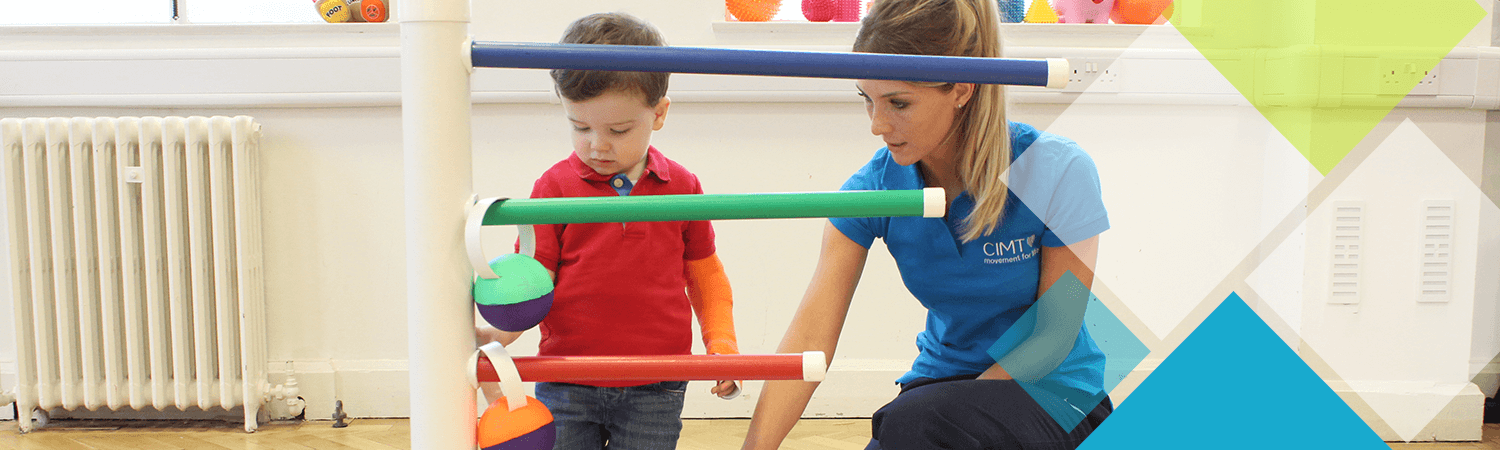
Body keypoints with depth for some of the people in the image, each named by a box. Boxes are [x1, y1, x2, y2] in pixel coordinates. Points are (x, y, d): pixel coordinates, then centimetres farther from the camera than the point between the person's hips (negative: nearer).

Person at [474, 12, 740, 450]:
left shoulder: (682, 187, 3)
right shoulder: (556, 186, -2)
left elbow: (705, 274, 14)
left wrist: (721, 340, 2)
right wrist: (497, 333, -23)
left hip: (654, 394, 1)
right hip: (566, 390, 0)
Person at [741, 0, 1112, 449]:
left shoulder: (1058, 171, -18)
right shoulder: (873, 188, -10)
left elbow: (1053, 334, -13)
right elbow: (809, 337, -17)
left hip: (1051, 392, -3)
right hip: (940, 382, 3)